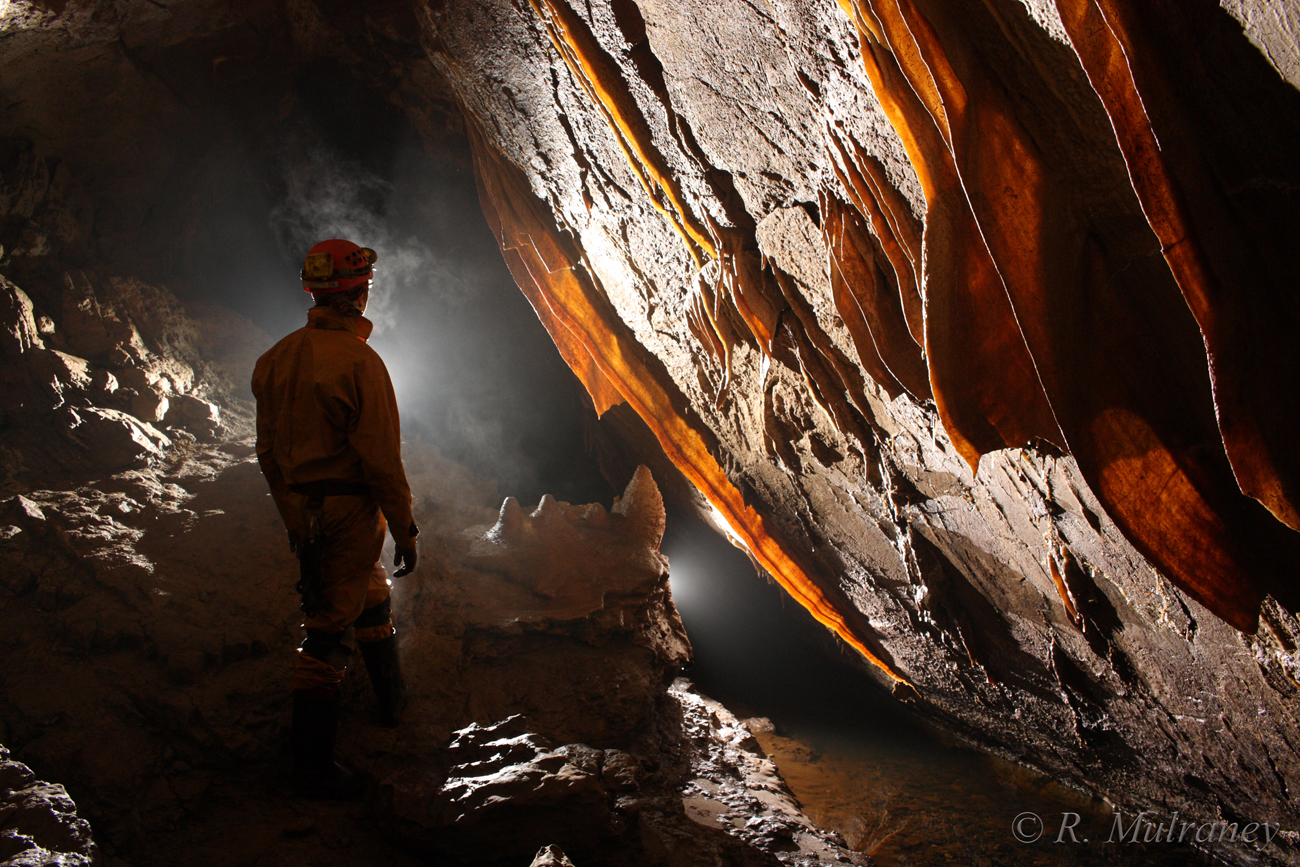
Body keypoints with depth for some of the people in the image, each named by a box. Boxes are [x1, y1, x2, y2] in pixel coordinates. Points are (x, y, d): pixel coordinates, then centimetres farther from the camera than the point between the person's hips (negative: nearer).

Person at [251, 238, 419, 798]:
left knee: (368, 592, 26)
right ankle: (312, 763, 6)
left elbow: (267, 451, 11)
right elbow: (381, 458, -18)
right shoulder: (359, 361, -18)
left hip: (301, 513, 7)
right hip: (350, 510, -7)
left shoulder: (276, 358, 5)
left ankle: (392, 698, 43)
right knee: (330, 624, -1)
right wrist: (404, 528, -11)